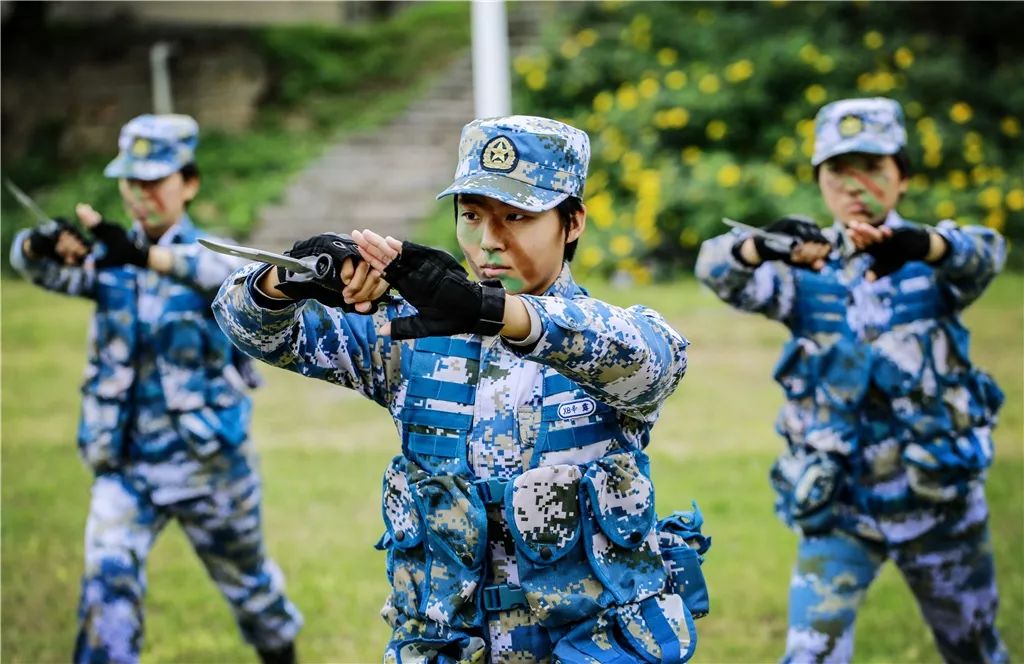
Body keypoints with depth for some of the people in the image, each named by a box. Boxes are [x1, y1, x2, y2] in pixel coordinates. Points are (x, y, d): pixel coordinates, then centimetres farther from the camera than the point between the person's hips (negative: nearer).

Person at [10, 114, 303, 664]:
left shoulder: (206, 254, -10)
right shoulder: (107, 260, 0)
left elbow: (237, 274, -35)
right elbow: (35, 264, -17)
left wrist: (145, 256, -54)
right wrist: (42, 244, -43)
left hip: (210, 462, -2)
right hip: (124, 463, 2)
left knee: (245, 578, 18)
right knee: (107, 582, -16)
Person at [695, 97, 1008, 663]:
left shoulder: (933, 262, -4)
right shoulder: (807, 270, -2)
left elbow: (983, 253, -28)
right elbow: (716, 271, -21)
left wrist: (923, 245, -51)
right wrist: (762, 248, -46)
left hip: (941, 504, 0)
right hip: (837, 512, 0)